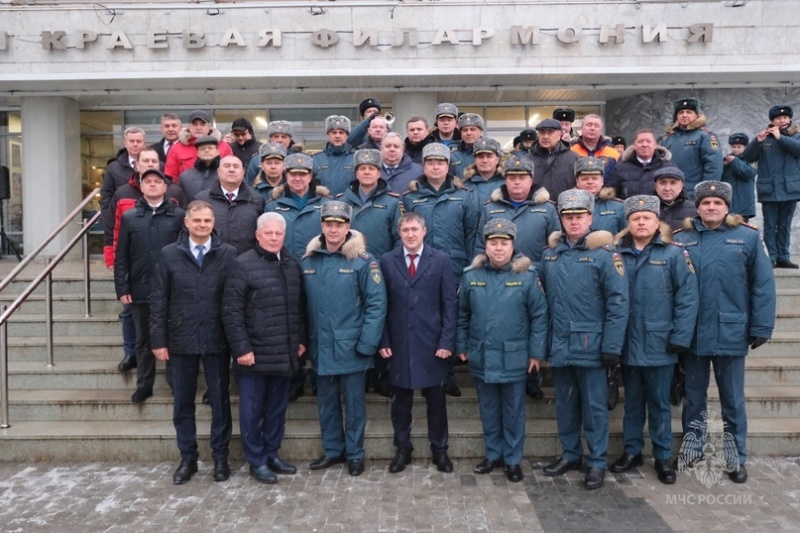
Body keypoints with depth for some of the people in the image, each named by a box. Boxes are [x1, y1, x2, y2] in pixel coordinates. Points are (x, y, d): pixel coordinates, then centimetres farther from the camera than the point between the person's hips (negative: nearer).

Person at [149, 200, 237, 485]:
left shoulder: (229, 254, -3)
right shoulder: (169, 254, 1)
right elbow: (158, 300, 1)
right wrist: (158, 340, -3)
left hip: (217, 341, -1)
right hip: (181, 341, 2)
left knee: (220, 401, 10)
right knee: (182, 403, 12)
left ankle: (220, 457, 25)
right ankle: (188, 458, 28)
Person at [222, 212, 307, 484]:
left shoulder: (292, 265, 10)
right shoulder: (242, 265, -9)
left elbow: (300, 307, 16)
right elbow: (231, 311, -12)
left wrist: (302, 340, 11)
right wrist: (241, 348, -15)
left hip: (284, 354, 5)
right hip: (254, 354, -5)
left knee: (277, 408, 15)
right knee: (252, 410, 7)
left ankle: (272, 454, 30)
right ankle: (256, 461, 20)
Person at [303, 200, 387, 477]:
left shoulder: (363, 261, -10)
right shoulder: (308, 261, 3)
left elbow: (377, 304, -11)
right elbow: (303, 305, 7)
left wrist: (367, 344, -15)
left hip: (351, 348, -4)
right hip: (321, 348, 4)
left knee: (354, 403, 10)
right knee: (326, 402, 16)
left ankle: (355, 454, 26)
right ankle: (332, 449, 33)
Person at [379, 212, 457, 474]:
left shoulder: (441, 260, 0)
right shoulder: (387, 261, 3)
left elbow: (449, 304, -2)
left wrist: (447, 341, -8)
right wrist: (383, 341, -3)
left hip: (432, 342, -1)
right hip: (398, 343, 1)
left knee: (436, 400, 10)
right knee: (401, 400, 11)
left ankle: (439, 450, 26)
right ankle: (402, 449, 27)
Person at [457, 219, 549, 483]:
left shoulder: (527, 275, -7)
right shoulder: (472, 275, 0)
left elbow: (539, 316, -5)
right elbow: (462, 314, 7)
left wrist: (536, 352, -6)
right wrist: (462, 346, 7)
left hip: (514, 357, -2)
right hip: (481, 356, 2)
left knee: (513, 411, 10)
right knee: (488, 409, 15)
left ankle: (513, 459, 25)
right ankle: (493, 454, 31)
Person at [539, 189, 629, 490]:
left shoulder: (604, 253, -8)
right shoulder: (550, 254, 7)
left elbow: (618, 303, -11)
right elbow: (542, 300, 12)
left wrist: (612, 348, -14)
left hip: (591, 347, -4)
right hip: (560, 347, 5)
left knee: (594, 407, 7)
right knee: (565, 405, 16)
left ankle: (597, 462, 21)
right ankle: (570, 454, 32)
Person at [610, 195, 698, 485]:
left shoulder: (673, 254, -5)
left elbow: (688, 298, -8)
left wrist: (680, 338, -12)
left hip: (659, 344, -2)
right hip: (627, 343, 2)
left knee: (659, 402, 10)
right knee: (632, 401, 16)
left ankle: (663, 457, 25)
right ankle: (632, 451, 30)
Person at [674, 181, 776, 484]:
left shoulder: (748, 237, -1)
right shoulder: (681, 239, 1)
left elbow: (763, 285, -3)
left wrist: (761, 328, -6)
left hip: (731, 333, -1)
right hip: (692, 333, 1)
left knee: (733, 400, 12)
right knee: (693, 397, 15)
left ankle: (736, 458, 27)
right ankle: (692, 449, 32)